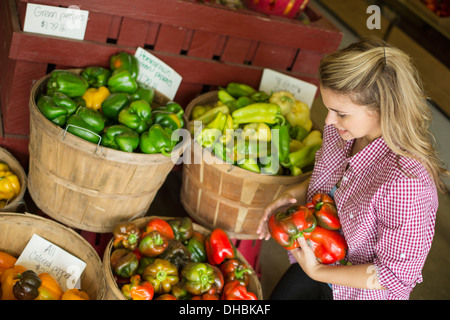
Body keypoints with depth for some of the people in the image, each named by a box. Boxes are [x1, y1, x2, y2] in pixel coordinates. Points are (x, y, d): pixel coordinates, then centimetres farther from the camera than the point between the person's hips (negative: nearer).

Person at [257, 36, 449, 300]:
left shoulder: (406, 183, -38)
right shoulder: (340, 128, -16)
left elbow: (397, 274, -27)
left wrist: (317, 272, -23)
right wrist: (293, 195, -11)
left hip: (361, 291, -5)